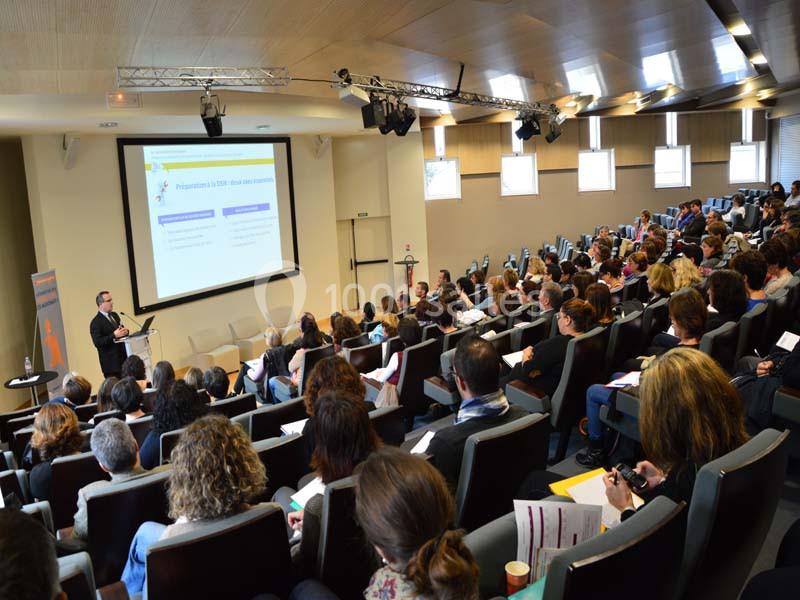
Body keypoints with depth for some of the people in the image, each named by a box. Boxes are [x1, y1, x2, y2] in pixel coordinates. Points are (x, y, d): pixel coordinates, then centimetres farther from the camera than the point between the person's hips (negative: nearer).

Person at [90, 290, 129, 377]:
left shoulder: (114, 315, 15)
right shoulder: (96, 322, -10)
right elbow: (97, 342, -17)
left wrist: (125, 331, 0)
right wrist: (114, 335, -24)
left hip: (124, 358, 7)